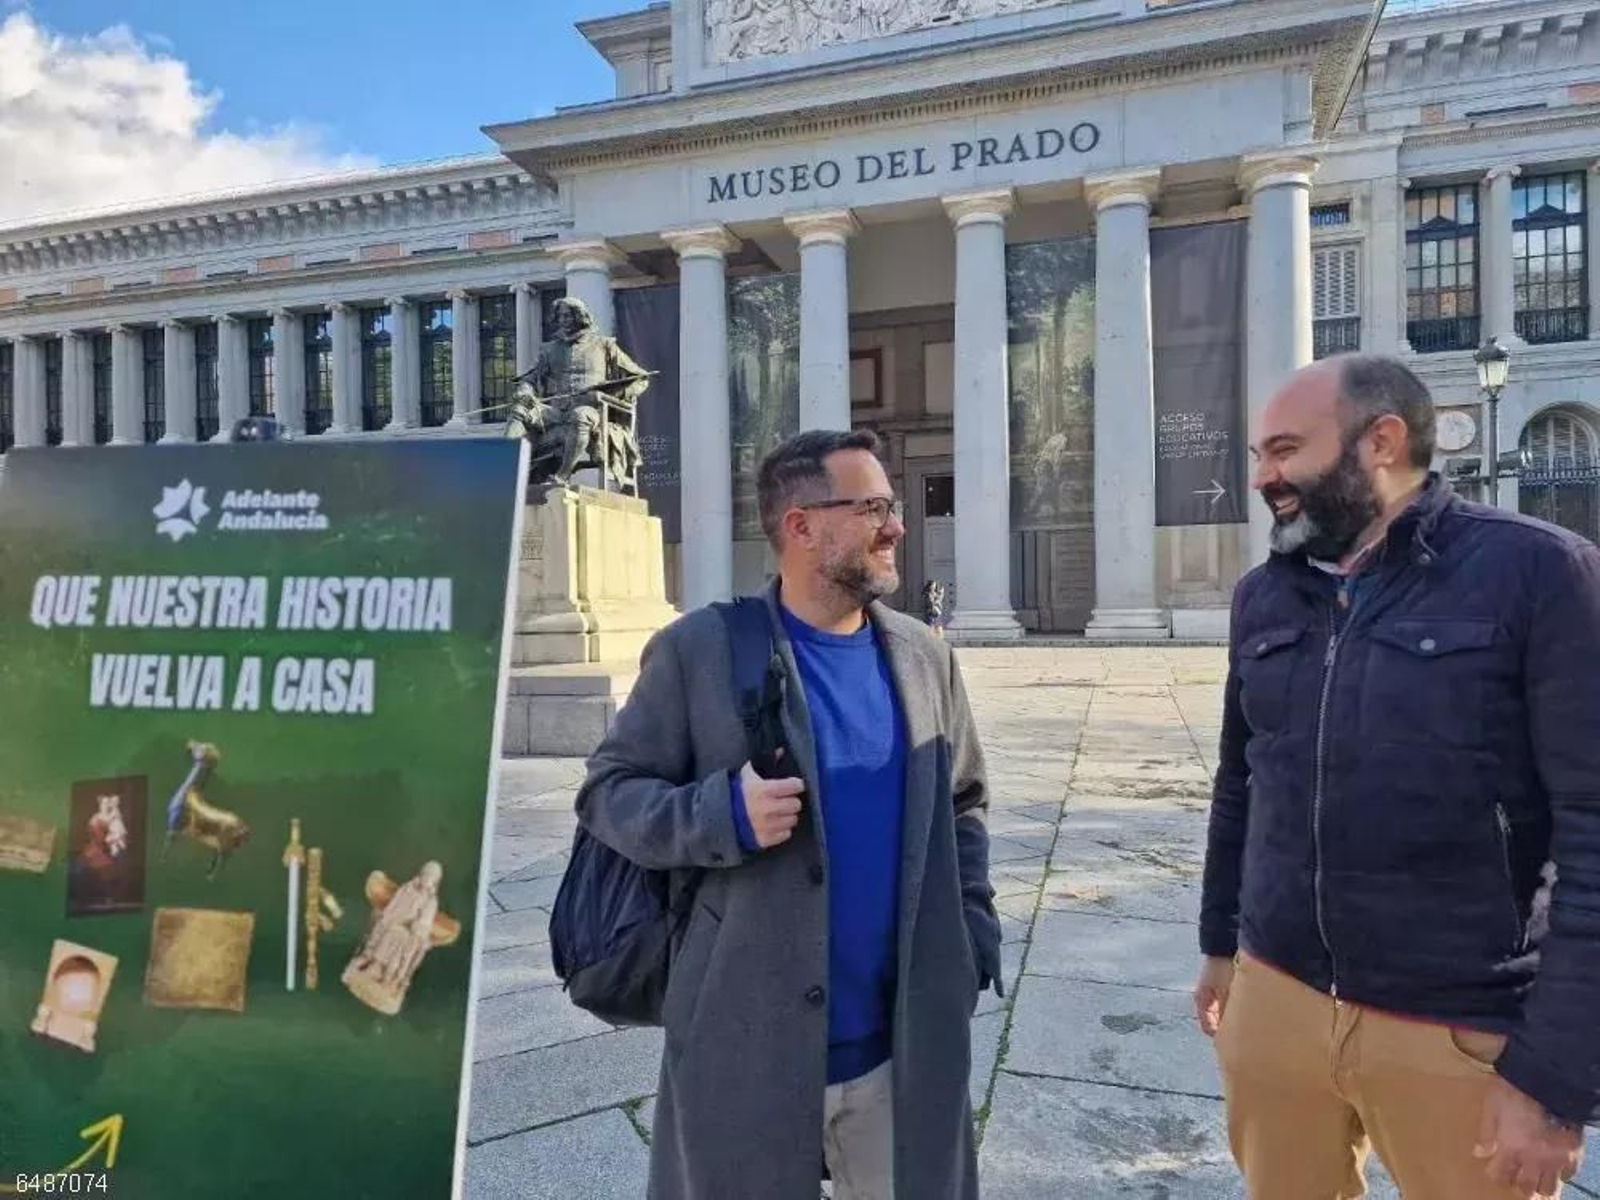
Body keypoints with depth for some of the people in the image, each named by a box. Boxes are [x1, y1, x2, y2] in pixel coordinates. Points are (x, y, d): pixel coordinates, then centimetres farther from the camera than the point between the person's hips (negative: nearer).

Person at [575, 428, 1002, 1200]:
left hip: (902, 1041, 4)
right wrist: (723, 814, -23)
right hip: (748, 1043, -3)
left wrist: (973, 939, 3)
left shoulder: (924, 656, 5)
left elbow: (963, 806, 13)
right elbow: (608, 792, -6)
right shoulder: (697, 650, -9)